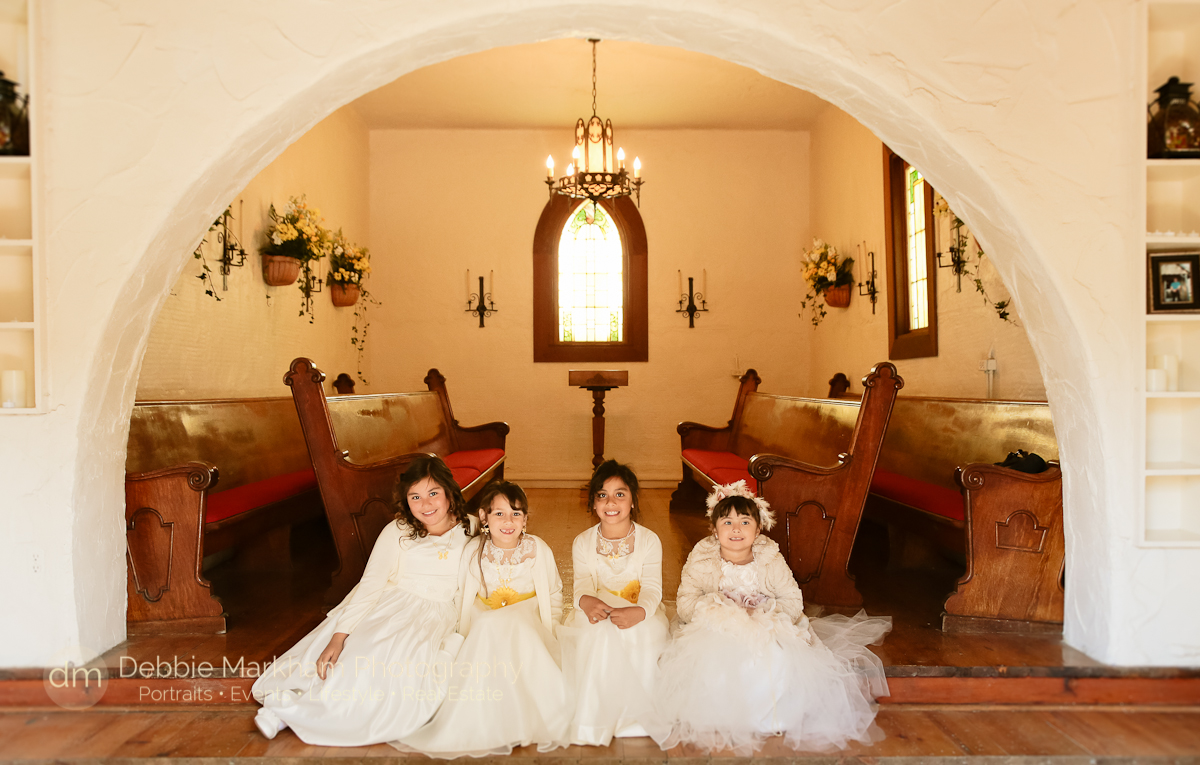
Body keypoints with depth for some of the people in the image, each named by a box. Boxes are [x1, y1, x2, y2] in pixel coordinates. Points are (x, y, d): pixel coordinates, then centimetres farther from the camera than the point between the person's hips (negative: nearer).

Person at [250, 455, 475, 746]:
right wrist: (338, 637, -19)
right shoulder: (397, 532, -2)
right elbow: (370, 585, -8)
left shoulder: (472, 531, 3)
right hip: (385, 609, 0)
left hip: (436, 622, 0)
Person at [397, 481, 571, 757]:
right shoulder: (474, 551, -4)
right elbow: (462, 597, 7)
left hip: (527, 626, -1)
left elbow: (555, 594, 8)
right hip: (484, 627, 1)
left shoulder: (538, 549, -4)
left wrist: (549, 628, -6)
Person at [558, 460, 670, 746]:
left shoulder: (649, 540, -1)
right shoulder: (582, 543, 4)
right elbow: (583, 584, -9)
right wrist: (586, 601, -37)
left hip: (642, 615, -1)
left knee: (642, 636, -33)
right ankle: (594, 723, -21)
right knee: (599, 635, -32)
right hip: (597, 615, 1)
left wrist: (639, 611, -36)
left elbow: (652, 588, -11)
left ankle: (634, 716, -13)